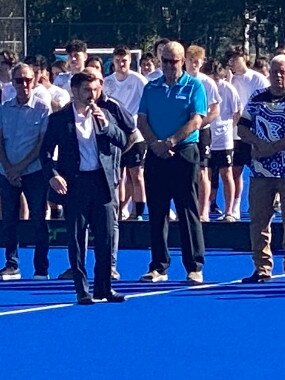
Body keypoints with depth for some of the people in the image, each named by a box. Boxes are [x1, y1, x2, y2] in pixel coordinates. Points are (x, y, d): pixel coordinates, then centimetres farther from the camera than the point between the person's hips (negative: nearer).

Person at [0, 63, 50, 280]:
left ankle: (41, 269, 1)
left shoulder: (42, 109, -3)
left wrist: (20, 167, -11)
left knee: (38, 220, -2)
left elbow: (43, 144, -6)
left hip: (34, 171, -4)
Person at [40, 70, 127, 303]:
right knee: (77, 239, 0)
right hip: (74, 184, -3)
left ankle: (103, 288, 12)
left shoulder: (103, 115, 10)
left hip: (102, 181, 3)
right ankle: (82, 291, 5)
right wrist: (52, 175, -13)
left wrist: (106, 124, -11)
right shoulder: (60, 118, 1)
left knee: (106, 238, 3)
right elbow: (46, 151, 1)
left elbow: (122, 141, 3)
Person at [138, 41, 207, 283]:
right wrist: (154, 143, -10)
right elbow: (141, 120, 7)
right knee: (157, 212, 6)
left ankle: (194, 268, -2)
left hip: (184, 153, -4)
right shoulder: (151, 88, 12)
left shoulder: (193, 86, 1)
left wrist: (171, 141, -18)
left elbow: (196, 120, -9)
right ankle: (159, 267, 11)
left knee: (188, 211, -4)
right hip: (156, 155, 4)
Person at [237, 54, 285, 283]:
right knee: (258, 219, 4)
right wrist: (259, 143, -8)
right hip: (261, 170, 4)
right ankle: (262, 268, 10)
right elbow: (242, 128, 10)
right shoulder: (257, 98, 11)